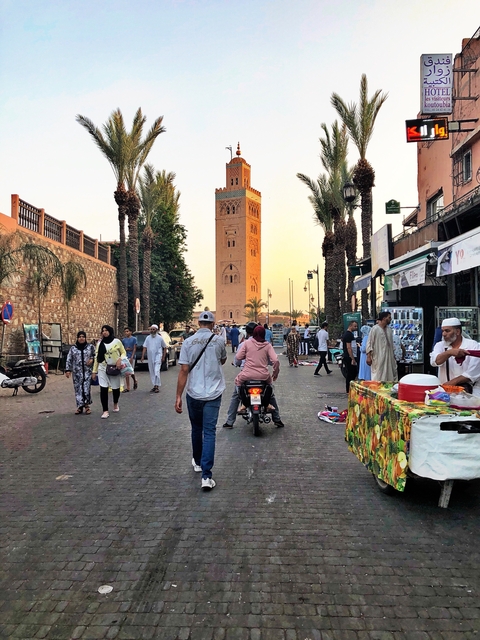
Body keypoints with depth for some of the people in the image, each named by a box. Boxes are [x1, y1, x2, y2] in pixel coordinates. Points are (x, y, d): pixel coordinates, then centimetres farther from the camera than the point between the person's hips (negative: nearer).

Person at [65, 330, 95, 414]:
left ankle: (87, 405, 8)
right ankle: (80, 406, 12)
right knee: (78, 389, 3)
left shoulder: (90, 347, 5)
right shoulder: (73, 348, 7)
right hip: (77, 372, 1)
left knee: (86, 389, -7)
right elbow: (69, 360, 7)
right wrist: (67, 370, 1)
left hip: (87, 372, -1)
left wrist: (92, 359, -7)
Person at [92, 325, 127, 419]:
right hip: (102, 369, 2)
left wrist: (120, 359, -16)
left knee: (116, 388, 9)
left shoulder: (117, 341, -2)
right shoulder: (100, 343, 6)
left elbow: (123, 352, 6)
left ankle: (115, 404, 38)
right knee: (103, 389, -7)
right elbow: (97, 357, 9)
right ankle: (105, 411, -2)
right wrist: (94, 371, 7)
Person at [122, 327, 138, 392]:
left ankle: (135, 381, 27)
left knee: (131, 372, -4)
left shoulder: (134, 339, -1)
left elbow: (134, 349, -5)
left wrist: (132, 357, -14)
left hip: (131, 357, -4)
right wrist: (125, 349, -7)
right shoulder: (123, 340, 11)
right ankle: (127, 387, 5)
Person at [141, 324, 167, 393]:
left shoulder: (160, 338, -2)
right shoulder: (148, 338, 7)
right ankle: (155, 386, 21)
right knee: (151, 372, 10)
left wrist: (163, 357, -3)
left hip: (158, 357, -5)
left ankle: (157, 386, -10)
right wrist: (142, 357, -3)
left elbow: (165, 347, 3)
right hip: (150, 358, 5)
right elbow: (145, 348, 5)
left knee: (156, 371, -13)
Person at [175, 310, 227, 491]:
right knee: (209, 432, 0)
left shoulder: (188, 342, -5)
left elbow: (184, 370, -8)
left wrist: (178, 396, -5)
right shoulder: (218, 341, -4)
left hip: (194, 393, 1)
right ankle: (206, 476, -5)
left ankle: (198, 462, 40)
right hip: (213, 394, -1)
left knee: (196, 429, 20)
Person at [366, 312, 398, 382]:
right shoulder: (375, 329, -8)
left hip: (389, 358, 7)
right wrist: (368, 356, -15)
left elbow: (391, 344, 19)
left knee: (391, 377, 7)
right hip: (378, 358, -7)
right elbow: (369, 343, -10)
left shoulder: (389, 329, 12)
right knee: (378, 377, -3)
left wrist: (394, 355, 18)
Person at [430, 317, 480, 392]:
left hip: (465, 387, -4)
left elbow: (473, 373, -9)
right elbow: (434, 361, -14)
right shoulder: (440, 345, 8)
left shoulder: (473, 345, 0)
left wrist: (452, 382, -18)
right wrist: (449, 352, -31)